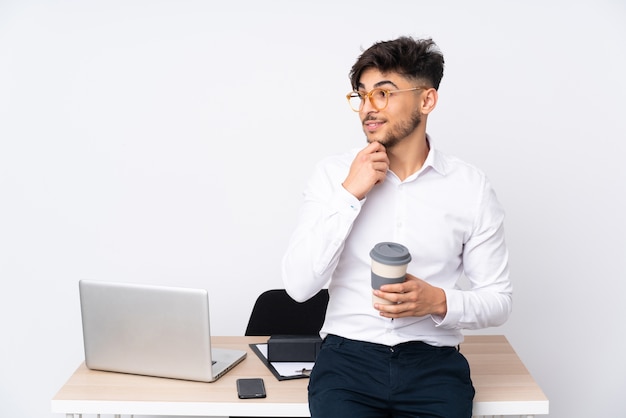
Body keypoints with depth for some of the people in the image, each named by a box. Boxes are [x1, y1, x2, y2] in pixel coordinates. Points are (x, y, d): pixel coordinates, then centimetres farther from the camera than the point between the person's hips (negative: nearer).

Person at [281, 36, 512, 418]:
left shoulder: (471, 186, 1)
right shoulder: (334, 174, 2)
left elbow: (498, 301, 6)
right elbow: (298, 286, -7)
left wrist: (438, 301, -15)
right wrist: (350, 194, -12)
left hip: (434, 361, 1)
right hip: (348, 355, 0)